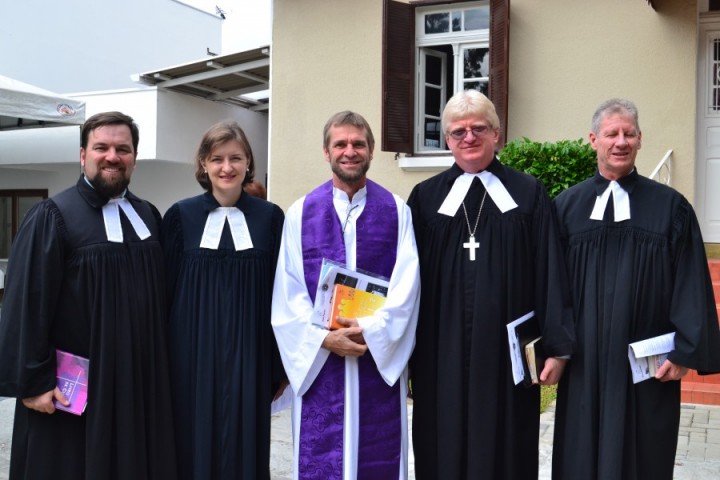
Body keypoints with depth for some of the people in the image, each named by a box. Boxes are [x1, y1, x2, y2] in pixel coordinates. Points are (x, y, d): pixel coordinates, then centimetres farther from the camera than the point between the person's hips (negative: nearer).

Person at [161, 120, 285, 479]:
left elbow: (280, 290, 4)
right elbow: (165, 288, 3)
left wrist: (279, 362, 2)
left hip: (248, 352, 0)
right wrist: (164, 358, 0)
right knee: (195, 444, 7)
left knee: (244, 443, 7)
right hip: (193, 350, 0)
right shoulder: (181, 216, 0)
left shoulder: (270, 217, 1)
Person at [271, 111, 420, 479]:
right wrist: (324, 337, -13)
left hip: (381, 358, 0)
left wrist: (371, 329, -17)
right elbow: (288, 290, 0)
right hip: (318, 359, 0)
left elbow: (406, 284, -4)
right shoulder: (301, 213, 5)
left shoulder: (396, 211, 4)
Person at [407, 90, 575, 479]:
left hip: (507, 350, -1)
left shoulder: (528, 194, 3)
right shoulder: (426, 197, 6)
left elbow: (550, 273, 0)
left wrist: (557, 346, -4)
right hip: (442, 351, 1)